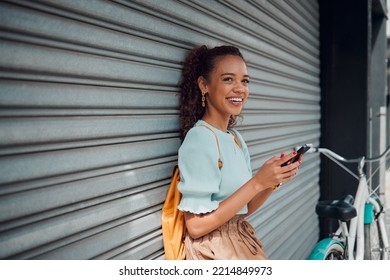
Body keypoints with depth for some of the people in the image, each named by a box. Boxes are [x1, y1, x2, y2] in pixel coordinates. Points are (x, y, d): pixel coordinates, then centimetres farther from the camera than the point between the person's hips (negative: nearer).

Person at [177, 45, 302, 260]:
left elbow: (243, 210, 8)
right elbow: (196, 226, -22)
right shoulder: (199, 139, -19)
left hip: (242, 245, 8)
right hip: (214, 252, -8)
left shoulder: (236, 138, 5)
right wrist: (257, 182, -23)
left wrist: (275, 180, -8)